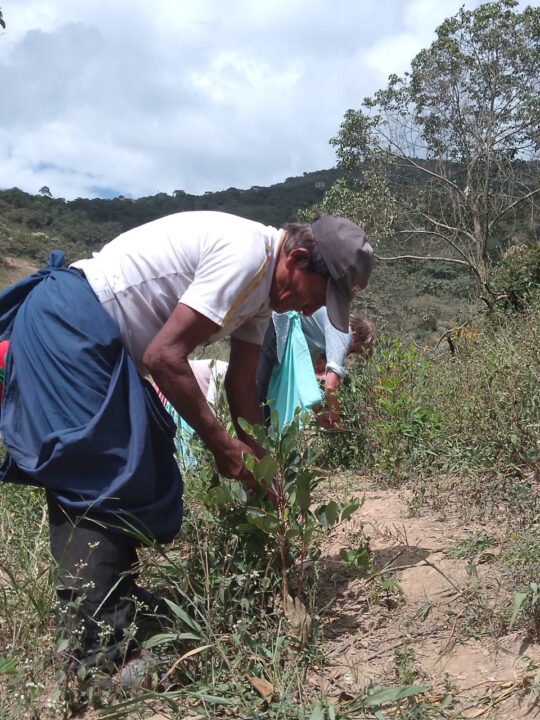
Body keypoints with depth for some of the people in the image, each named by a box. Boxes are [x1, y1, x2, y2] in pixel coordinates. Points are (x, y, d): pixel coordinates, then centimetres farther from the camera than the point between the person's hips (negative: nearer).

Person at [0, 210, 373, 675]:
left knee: (141, 467, 12)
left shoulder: (263, 281, 11)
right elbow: (164, 356, -24)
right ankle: (104, 650, -4)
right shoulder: (248, 254, -20)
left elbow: (241, 381, 14)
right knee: (104, 476, -12)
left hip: (95, 339, 10)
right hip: (68, 318, -10)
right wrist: (221, 444, -15)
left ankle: (118, 608, 24)